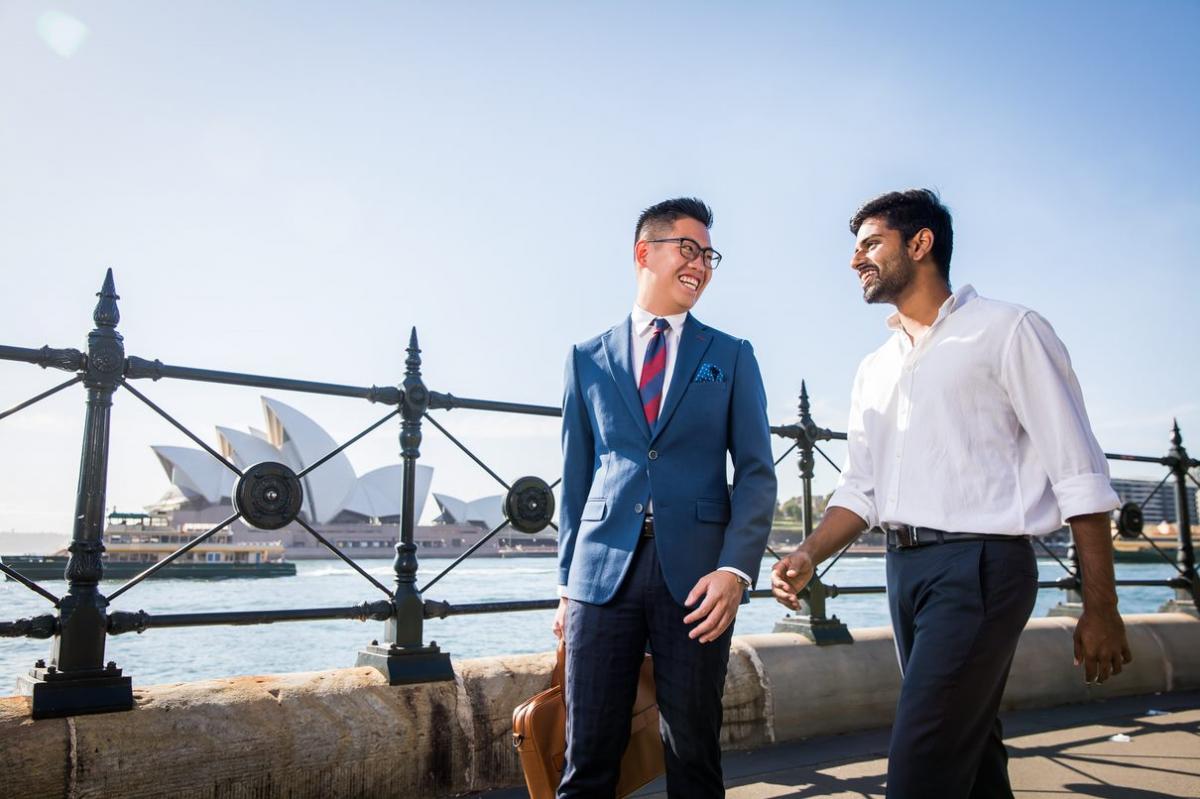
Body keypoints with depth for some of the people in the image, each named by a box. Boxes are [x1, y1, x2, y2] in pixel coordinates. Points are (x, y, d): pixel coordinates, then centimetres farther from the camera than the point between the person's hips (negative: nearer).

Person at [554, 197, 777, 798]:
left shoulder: (731, 357, 10)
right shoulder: (588, 358, 12)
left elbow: (756, 473, 3)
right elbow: (576, 477, 12)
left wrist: (735, 568, -11)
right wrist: (567, 583, 10)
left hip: (696, 570, 0)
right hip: (604, 568, 1)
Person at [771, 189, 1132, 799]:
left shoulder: (1006, 331, -4)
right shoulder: (874, 370, 15)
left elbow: (1078, 473, -7)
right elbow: (861, 488, 13)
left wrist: (1100, 608, -9)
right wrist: (808, 556, -5)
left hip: (978, 565, -7)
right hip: (904, 567, 7)